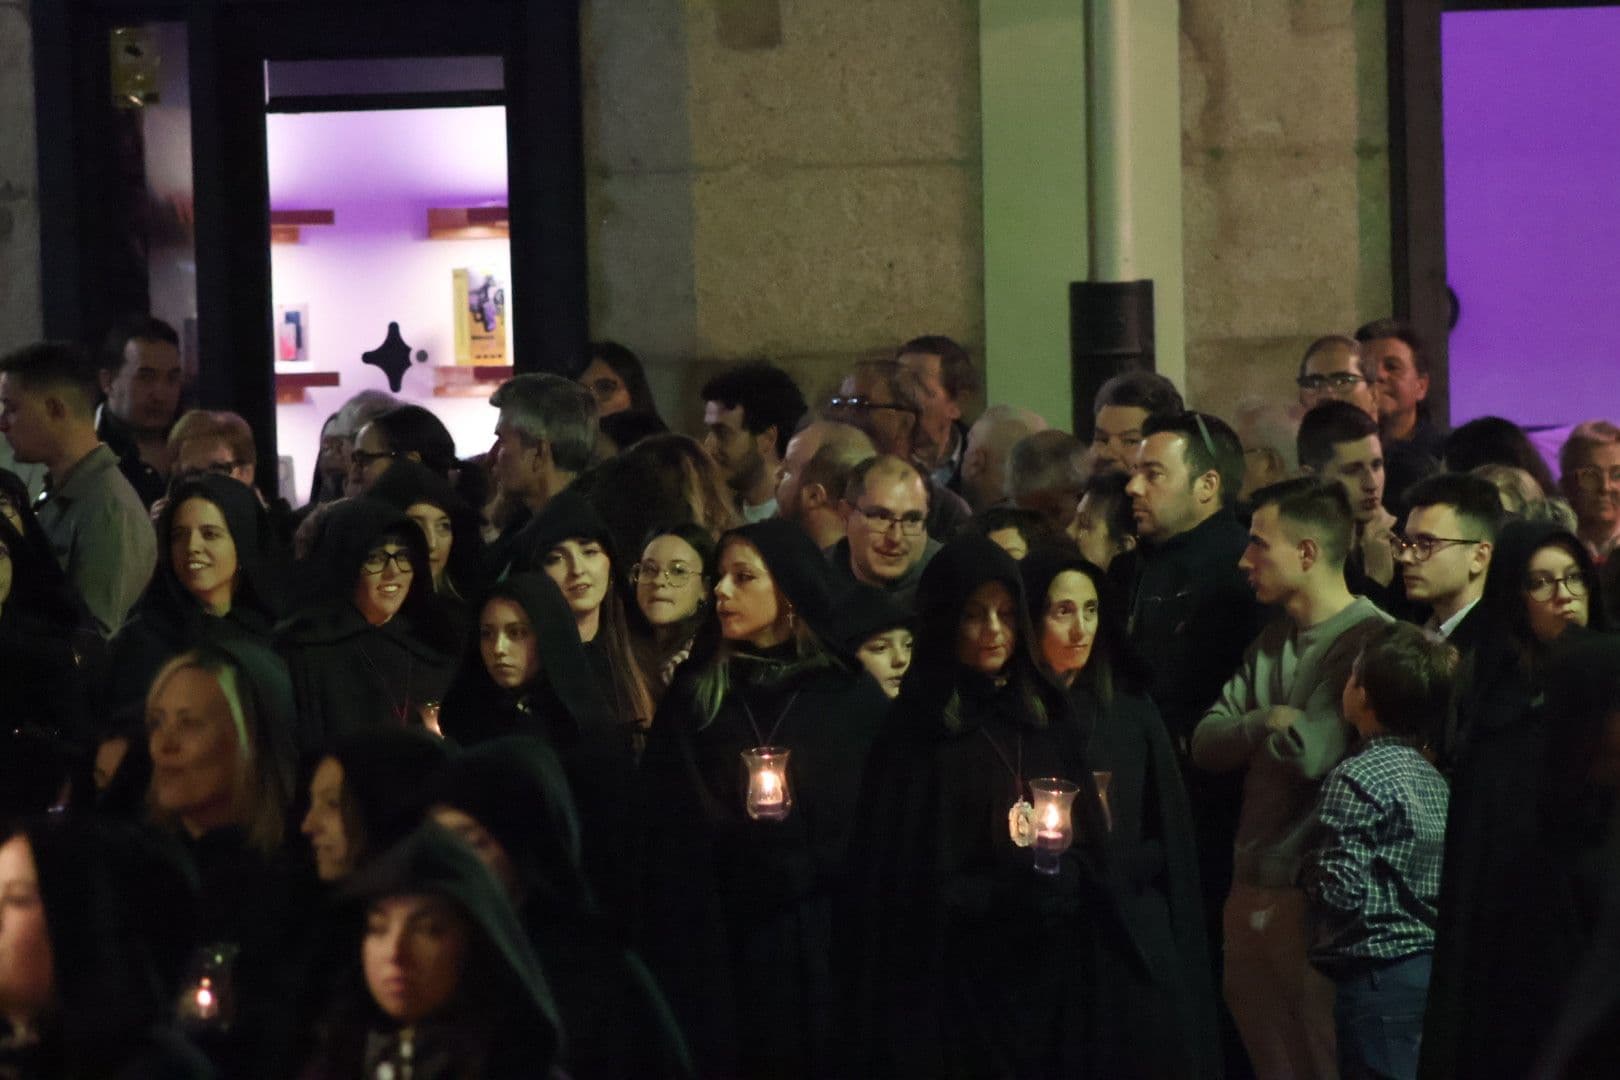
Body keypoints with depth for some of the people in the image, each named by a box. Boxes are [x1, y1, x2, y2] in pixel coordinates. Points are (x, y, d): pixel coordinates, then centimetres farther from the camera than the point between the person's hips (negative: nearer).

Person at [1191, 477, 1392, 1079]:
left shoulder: (1373, 641, -13)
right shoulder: (1273, 641, 14)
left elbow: (1311, 752, -21)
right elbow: (1206, 743, 7)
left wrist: (1263, 726, -2)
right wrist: (1270, 724, -10)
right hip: (1251, 892, 8)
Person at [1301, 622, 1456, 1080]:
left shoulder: (1356, 779, -13)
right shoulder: (1434, 779, 12)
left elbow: (1338, 891, -19)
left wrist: (1308, 865, 2)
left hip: (1380, 974, -8)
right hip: (1436, 968, 8)